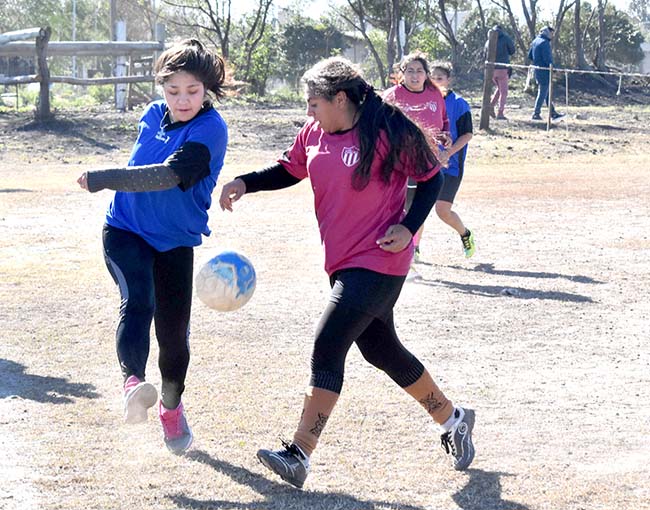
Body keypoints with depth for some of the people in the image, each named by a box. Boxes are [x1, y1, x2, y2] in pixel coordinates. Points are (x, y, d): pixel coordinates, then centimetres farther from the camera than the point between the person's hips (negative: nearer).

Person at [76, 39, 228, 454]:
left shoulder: (210, 130, -19)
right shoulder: (153, 115, -2)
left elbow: (170, 175, -33)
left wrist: (102, 178, -34)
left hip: (174, 241, -2)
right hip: (125, 230, 2)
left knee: (174, 332, 7)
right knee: (138, 301, -27)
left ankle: (171, 405, 32)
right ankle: (133, 381, -43)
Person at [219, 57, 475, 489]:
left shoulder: (389, 132, -15)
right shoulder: (314, 134, 4)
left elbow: (431, 177, -5)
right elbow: (290, 170, 19)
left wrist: (409, 228, -15)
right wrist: (246, 183, 3)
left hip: (378, 263, -8)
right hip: (343, 262, 8)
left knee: (328, 348, -15)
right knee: (381, 350, 18)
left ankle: (299, 455, -15)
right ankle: (452, 419, 37)